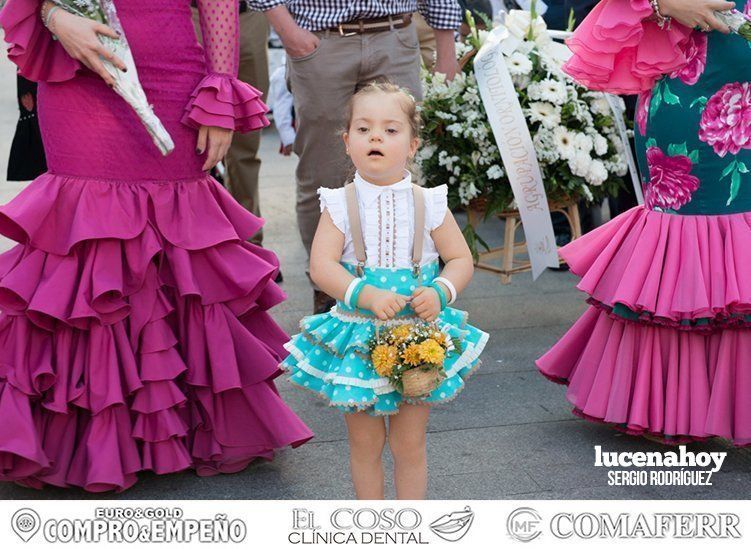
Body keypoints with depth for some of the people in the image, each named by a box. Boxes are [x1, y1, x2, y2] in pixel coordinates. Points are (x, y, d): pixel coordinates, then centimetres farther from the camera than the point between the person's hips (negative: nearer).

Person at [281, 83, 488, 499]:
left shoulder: (427, 204, -3)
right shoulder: (341, 205, -6)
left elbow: (461, 259, 2)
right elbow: (321, 265, -15)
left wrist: (439, 292, -18)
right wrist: (366, 295, -29)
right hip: (357, 338, 0)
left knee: (410, 445, 10)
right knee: (364, 444, 12)